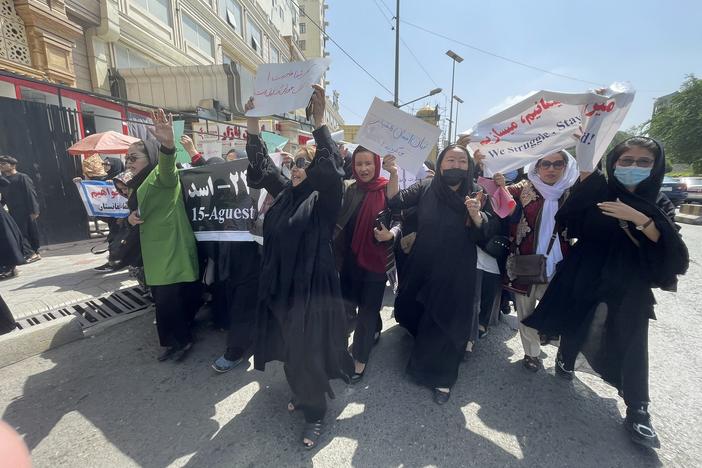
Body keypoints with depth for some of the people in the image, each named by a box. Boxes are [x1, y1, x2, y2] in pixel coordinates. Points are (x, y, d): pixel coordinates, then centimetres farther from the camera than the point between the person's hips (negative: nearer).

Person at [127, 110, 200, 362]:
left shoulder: (161, 175, -12)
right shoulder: (141, 184, 19)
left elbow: (167, 166, -36)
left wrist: (167, 144, -59)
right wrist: (132, 217, 2)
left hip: (173, 254, -10)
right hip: (157, 255, 10)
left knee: (168, 301, -4)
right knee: (164, 300, 19)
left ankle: (180, 340, 18)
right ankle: (178, 339, 36)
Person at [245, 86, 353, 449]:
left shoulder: (324, 198, -8)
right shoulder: (284, 192, 10)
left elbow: (331, 170, -25)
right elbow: (261, 164, 10)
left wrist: (319, 119, -28)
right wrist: (253, 122, 3)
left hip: (311, 287, -6)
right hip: (280, 285, 7)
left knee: (308, 351, 5)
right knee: (288, 348, 20)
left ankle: (315, 412, 28)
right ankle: (300, 393, 46)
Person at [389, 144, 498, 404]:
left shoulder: (476, 193, -4)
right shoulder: (426, 187, -5)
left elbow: (486, 232, -8)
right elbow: (395, 202, -11)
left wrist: (476, 213, -28)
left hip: (456, 272, -1)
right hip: (421, 266, 2)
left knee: (447, 321, 6)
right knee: (410, 311, 16)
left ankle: (442, 378, 32)